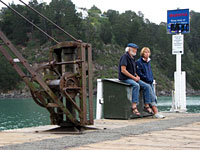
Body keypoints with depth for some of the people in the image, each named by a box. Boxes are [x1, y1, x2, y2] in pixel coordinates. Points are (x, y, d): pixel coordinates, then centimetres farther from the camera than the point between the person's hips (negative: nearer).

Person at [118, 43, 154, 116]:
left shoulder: (132, 58, 18)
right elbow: (123, 70, -18)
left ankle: (147, 106, -2)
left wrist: (137, 76, 5)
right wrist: (134, 77, -17)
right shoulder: (125, 57, -9)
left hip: (133, 78, 9)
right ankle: (134, 107, -38)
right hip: (125, 78, -9)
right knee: (136, 85, -36)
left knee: (147, 86, -6)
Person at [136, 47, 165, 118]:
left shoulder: (148, 62, 19)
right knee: (152, 96, -18)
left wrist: (152, 79, 10)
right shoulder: (139, 62, -5)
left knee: (153, 97, -4)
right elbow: (139, 73, -11)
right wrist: (147, 79, -13)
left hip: (150, 82, 8)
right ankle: (156, 112, -21)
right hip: (144, 82, -8)